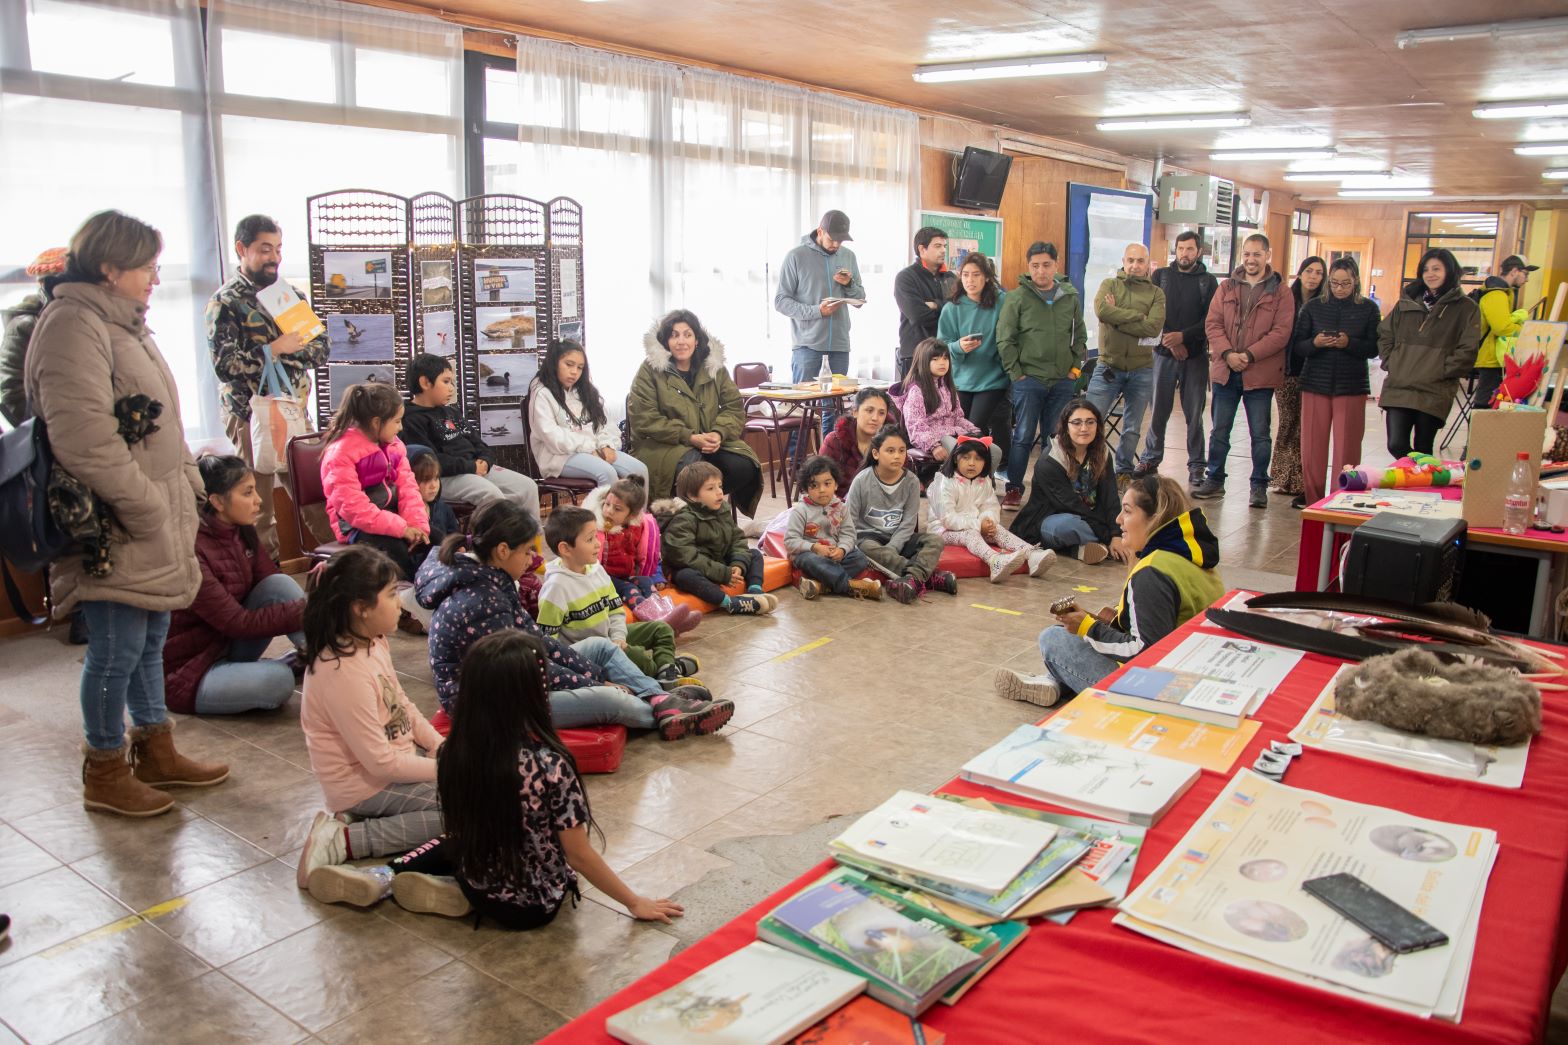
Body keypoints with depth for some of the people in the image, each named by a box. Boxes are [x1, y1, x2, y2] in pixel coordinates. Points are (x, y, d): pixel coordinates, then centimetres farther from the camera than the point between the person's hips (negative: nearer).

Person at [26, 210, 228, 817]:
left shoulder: (124, 323, 18)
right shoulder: (73, 324, -16)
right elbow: (83, 439, -25)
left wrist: (186, 485, 14)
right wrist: (146, 508, -20)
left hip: (156, 523, 10)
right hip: (114, 534, -10)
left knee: (151, 639, 18)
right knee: (117, 651, 0)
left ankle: (156, 752, 31)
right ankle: (104, 775, 16)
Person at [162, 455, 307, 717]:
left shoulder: (242, 533, -2)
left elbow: (276, 585, -4)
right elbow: (237, 623, -26)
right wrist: (306, 610, -28)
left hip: (229, 647, 8)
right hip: (185, 674, -8)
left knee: (280, 584, -16)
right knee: (278, 681, -34)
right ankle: (294, 663, -2)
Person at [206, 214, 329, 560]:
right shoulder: (226, 302, -3)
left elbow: (321, 349, 9)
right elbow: (224, 364, -13)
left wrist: (289, 346, -9)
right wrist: (274, 349, -15)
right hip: (252, 415, -5)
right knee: (261, 507, -1)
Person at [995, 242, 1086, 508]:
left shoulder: (1071, 297, 7)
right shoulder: (1017, 298, -5)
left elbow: (1080, 336, 16)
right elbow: (1005, 339, -5)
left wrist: (1076, 366, 7)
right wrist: (1015, 372, -8)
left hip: (1062, 381, 4)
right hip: (1029, 379, -3)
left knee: (1055, 438, 10)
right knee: (1023, 437, -1)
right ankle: (1014, 489, 9)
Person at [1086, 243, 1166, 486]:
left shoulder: (1155, 293, 3)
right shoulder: (1109, 285, 3)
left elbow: (1154, 327, -15)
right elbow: (1102, 310, -19)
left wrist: (1117, 317, -15)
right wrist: (1138, 315, -15)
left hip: (1141, 370, 1)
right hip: (1108, 367, -1)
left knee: (1132, 428, 11)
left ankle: (1124, 471, 27)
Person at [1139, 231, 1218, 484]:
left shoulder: (1208, 281, 5)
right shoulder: (1161, 276, 8)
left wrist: (1183, 336, -16)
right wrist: (1169, 340, -10)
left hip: (1196, 356, -1)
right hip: (1164, 354, 1)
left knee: (1194, 413, 2)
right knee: (1159, 410, 4)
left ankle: (1197, 465, 9)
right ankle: (1151, 459, 15)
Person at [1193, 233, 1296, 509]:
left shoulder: (1280, 292, -1)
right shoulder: (1226, 288, 8)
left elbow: (1281, 332, -9)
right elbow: (1212, 323, 2)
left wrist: (1249, 355, -18)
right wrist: (1227, 353, -13)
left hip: (1260, 374, -3)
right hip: (1225, 370, 3)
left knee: (1260, 434, 3)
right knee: (1219, 430, 11)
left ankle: (1259, 486, 14)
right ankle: (1215, 480, 23)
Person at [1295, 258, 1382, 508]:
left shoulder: (1368, 309, 3)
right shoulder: (1313, 307, 6)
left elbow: (1374, 348, -1)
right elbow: (1298, 346, 2)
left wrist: (1349, 343, -18)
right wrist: (1315, 343, -18)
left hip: (1352, 386, -1)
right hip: (1316, 383, 1)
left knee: (1347, 446, 0)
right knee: (1312, 444, 4)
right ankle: (1311, 497, 15)